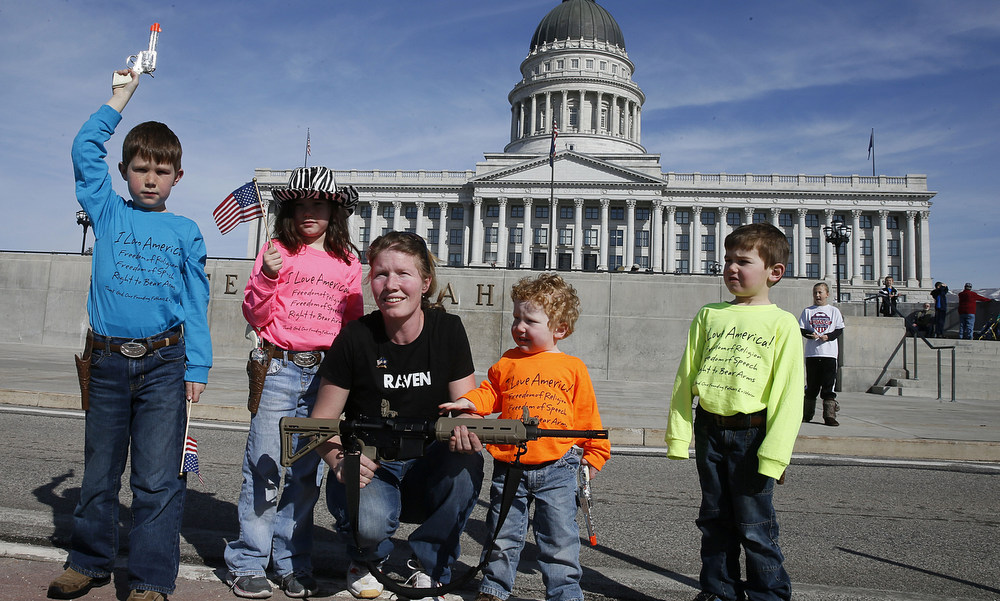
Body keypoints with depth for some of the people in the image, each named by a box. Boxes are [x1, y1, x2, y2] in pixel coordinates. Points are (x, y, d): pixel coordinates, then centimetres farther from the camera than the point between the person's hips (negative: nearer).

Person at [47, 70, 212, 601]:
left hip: (165, 363, -2)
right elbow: (85, 150, 2)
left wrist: (197, 367, -2)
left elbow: (196, 303, 4)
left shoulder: (186, 232, 7)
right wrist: (121, 97, 8)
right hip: (107, 362, 2)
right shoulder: (108, 214, 10)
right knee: (99, 472, 14)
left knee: (158, 478, -1)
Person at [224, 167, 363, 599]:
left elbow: (354, 323, 17)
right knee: (264, 468, 0)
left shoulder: (347, 262, 12)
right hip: (280, 369, -2)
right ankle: (248, 563, 14)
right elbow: (256, 317, 0)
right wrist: (267, 277, -15)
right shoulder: (278, 251, 3)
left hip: (326, 375, 3)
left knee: (306, 474, 9)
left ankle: (293, 565, 21)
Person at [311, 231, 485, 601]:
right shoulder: (355, 339, -11)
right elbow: (321, 421, -6)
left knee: (467, 460, -30)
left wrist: (465, 428, -32)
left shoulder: (448, 331, -6)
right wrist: (339, 459, -27)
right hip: (368, 467, -2)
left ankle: (429, 567, -4)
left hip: (428, 468, 2)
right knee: (370, 521, -33)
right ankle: (362, 560, 9)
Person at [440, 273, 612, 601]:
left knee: (560, 539, 4)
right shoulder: (507, 362, 6)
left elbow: (587, 414, 7)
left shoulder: (573, 368, 2)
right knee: (502, 535, 14)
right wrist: (469, 401, -5)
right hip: (509, 467, 2)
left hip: (556, 468, -2)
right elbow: (490, 392, 14)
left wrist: (595, 452, 8)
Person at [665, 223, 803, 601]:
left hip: (751, 433, -4)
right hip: (709, 431, 4)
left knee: (755, 526, 2)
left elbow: (788, 393, -8)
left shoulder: (781, 323, -4)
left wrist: (774, 452, -14)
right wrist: (678, 435, 4)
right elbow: (685, 376, 8)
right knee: (715, 520, 15)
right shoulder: (709, 315, 7)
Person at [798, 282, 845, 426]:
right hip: (811, 353, 1)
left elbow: (839, 329, 5)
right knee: (811, 384, 7)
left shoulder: (834, 311, 8)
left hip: (829, 353, -1)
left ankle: (829, 415, -4)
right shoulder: (808, 311, 10)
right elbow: (801, 329, 6)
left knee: (829, 384, -5)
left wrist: (828, 336, -14)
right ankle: (807, 414, 18)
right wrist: (811, 334, -14)